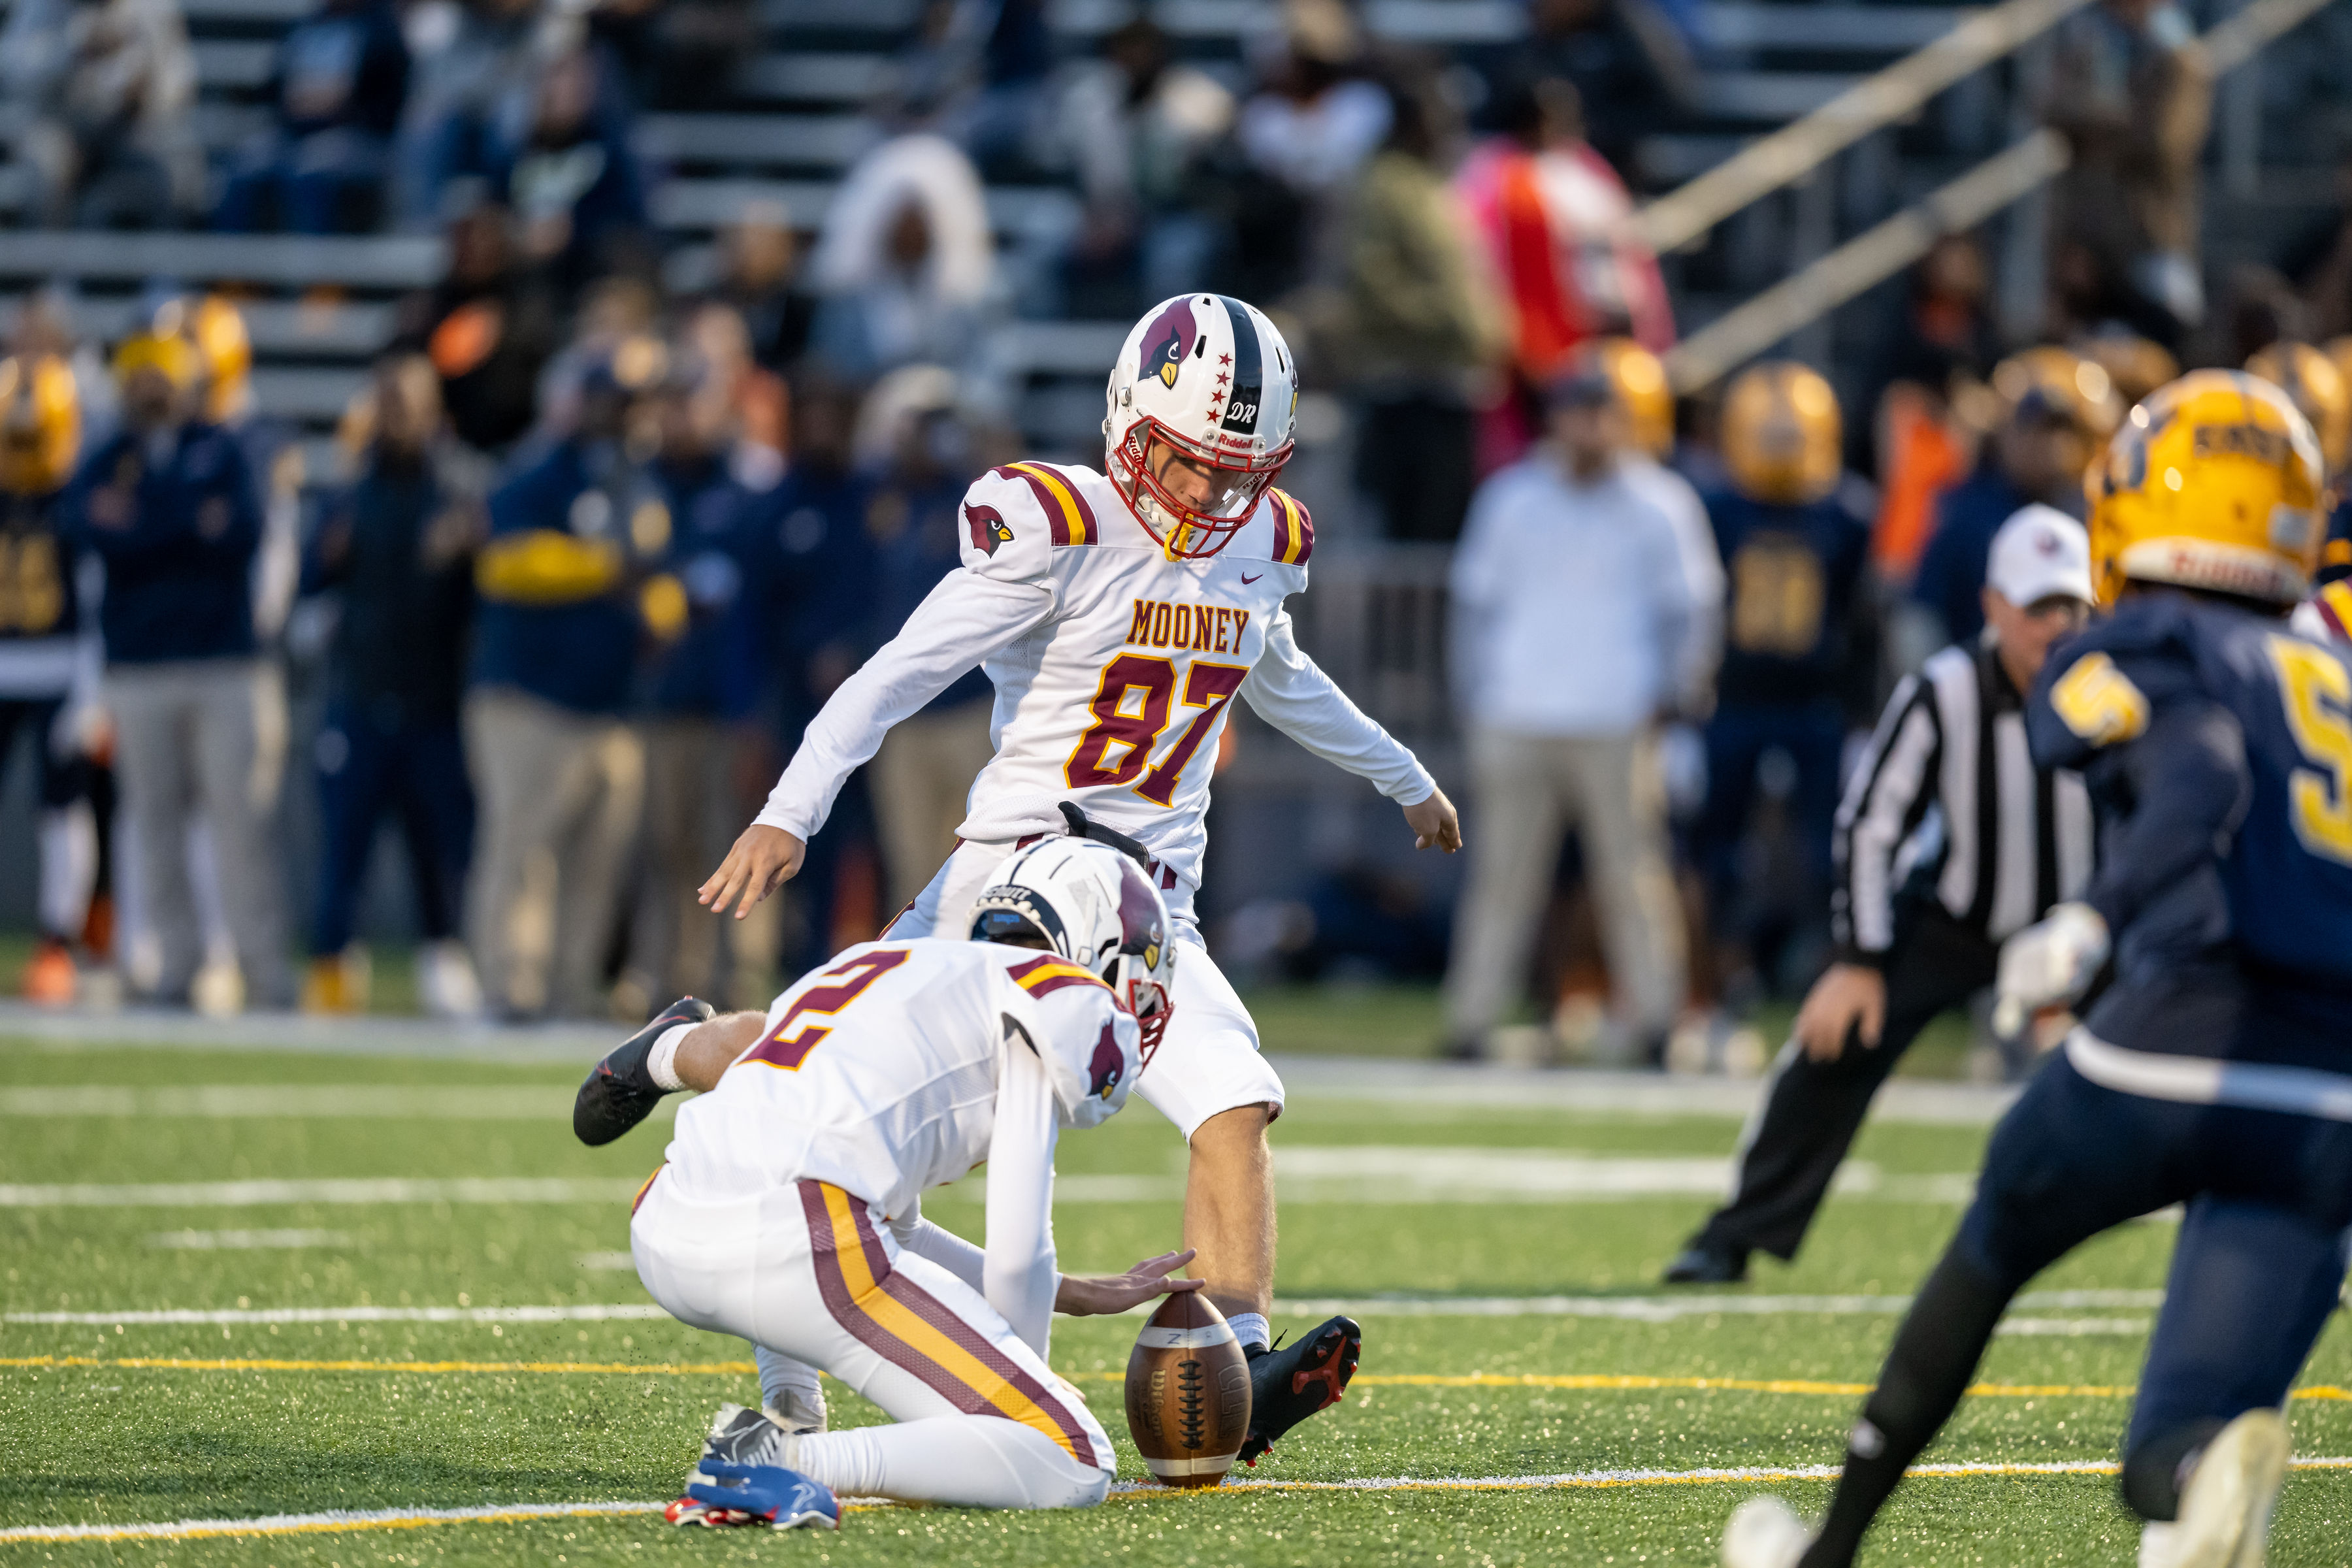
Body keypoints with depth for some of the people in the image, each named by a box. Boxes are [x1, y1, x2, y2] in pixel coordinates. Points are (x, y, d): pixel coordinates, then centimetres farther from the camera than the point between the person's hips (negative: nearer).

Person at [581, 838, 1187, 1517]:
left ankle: (789, 1409, 25)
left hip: (665, 1243, 8)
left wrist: (1086, 1296, 41)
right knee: (1073, 1470, -3)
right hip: (795, 1249, -8)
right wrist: (1024, 1385, 24)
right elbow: (1017, 1254, 6)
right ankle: (786, 1461, -20)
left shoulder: (877, 966, 32)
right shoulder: (1068, 1003, 9)